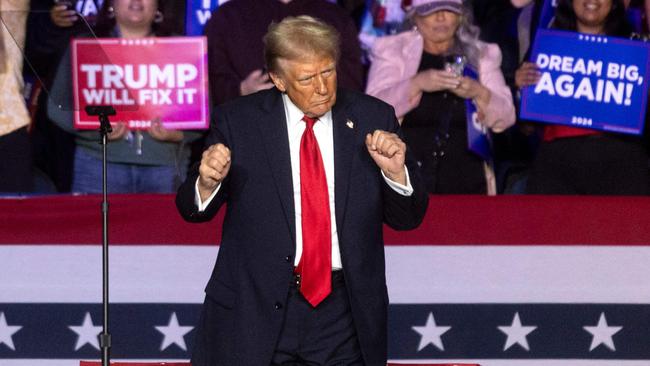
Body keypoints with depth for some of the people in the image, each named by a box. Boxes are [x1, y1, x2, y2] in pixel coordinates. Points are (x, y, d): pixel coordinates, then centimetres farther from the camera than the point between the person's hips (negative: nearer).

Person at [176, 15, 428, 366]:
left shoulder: (373, 119, 2)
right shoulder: (238, 121, -2)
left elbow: (407, 218, 5)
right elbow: (193, 209, 3)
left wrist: (396, 173, -15)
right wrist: (207, 182, -20)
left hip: (343, 318, 1)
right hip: (255, 309, -1)